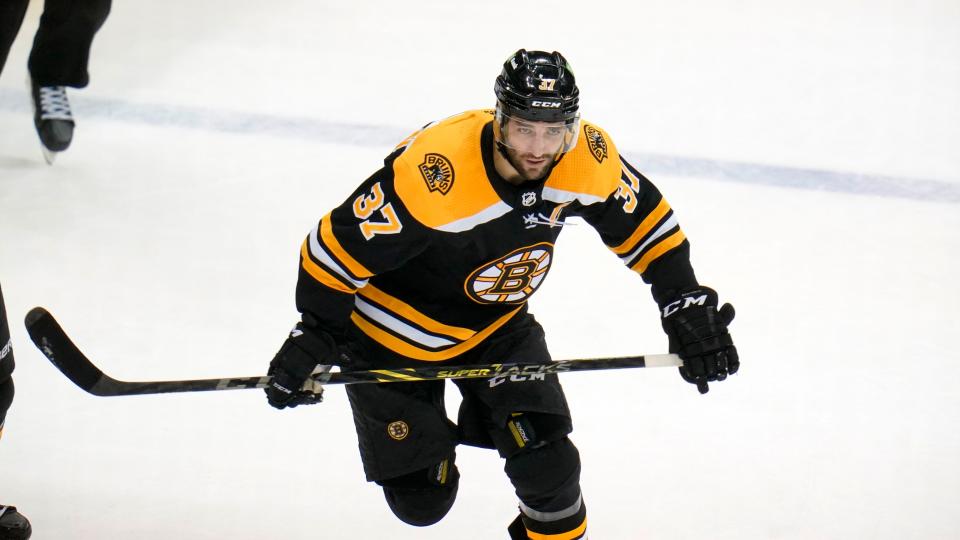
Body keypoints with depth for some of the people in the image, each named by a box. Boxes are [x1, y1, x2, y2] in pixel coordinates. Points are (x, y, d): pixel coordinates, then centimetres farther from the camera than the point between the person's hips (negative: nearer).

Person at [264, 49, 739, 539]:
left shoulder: (588, 159, -21)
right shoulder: (433, 172, -38)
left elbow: (644, 221, -2)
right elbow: (337, 247, -28)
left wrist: (687, 305, -5)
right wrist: (315, 338, -21)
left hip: (499, 324, 4)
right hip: (394, 332, -4)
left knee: (546, 460, -10)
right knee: (420, 498, 1)